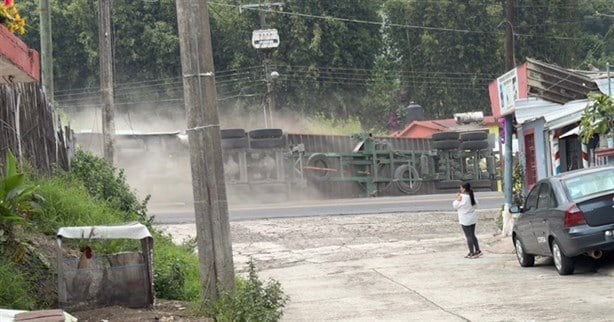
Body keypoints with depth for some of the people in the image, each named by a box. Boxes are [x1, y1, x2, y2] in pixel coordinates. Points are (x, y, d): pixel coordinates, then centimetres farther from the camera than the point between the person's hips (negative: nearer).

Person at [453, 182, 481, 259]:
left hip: (465, 220, -7)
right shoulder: (472, 196, 2)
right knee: (472, 235, 17)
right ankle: (477, 250, 19)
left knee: (469, 236, -1)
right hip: (473, 218, 7)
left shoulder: (462, 197, -18)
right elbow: (475, 205, 14)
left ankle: (472, 253, 1)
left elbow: (455, 206, -11)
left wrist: (457, 199, -6)